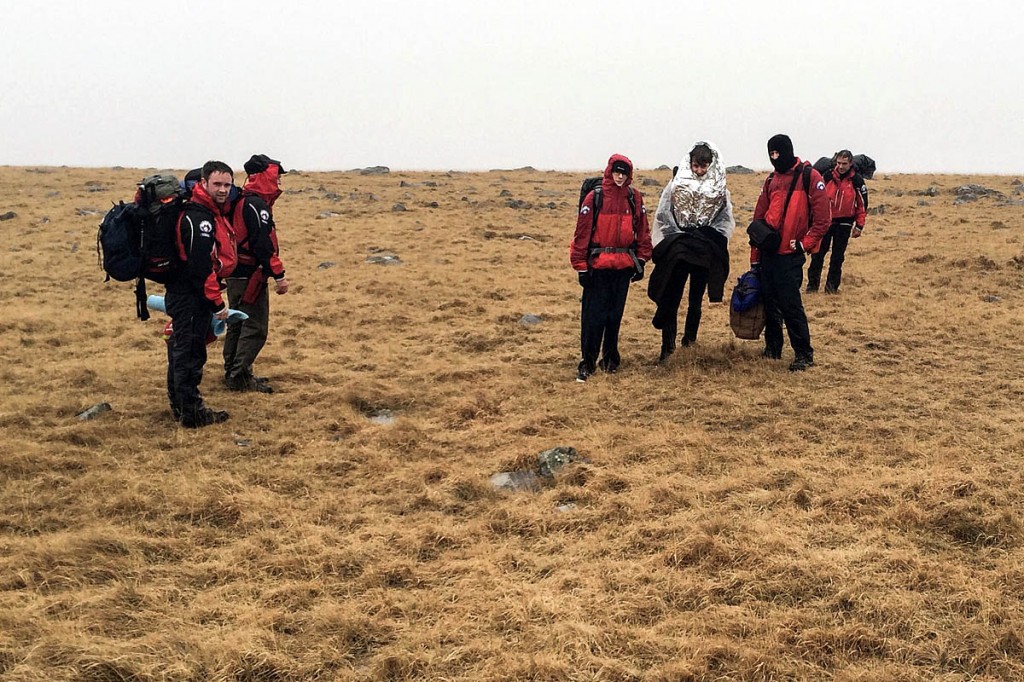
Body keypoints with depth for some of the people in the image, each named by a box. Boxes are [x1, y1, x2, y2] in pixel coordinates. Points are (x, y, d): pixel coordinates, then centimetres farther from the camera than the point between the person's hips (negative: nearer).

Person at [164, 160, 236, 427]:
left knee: (182, 350, 19)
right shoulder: (198, 218, -20)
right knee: (191, 354, -3)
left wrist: (214, 299, 21)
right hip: (191, 297, -11)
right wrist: (217, 303, -19)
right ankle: (191, 412, 5)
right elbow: (201, 267, -25)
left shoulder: (214, 212, 13)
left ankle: (180, 405, 31)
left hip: (186, 295, 11)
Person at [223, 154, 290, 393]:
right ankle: (240, 376, -2)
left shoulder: (240, 201, 14)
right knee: (256, 328, -4)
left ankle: (232, 373, 24)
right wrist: (279, 275, -21)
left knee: (237, 325, 16)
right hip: (250, 276, -10)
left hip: (236, 274, 10)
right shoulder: (257, 204, -16)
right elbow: (262, 244, -23)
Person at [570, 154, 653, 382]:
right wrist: (581, 266, -6)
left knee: (615, 314, 12)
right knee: (593, 315, -3)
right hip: (597, 266, -3)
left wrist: (641, 260, 8)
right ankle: (588, 361, 6)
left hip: (624, 265, 3)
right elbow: (582, 233, -5)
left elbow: (642, 230, 11)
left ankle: (610, 357, 25)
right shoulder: (594, 198, -5)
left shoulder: (635, 198, 4)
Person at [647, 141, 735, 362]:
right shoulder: (677, 184, 2)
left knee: (696, 298, 9)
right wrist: (677, 235, -7)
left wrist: (709, 238, -7)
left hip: (705, 252, 1)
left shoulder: (720, 189, 4)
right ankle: (667, 344, -8)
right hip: (676, 249, -1)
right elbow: (663, 214, 1)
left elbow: (726, 220, 5)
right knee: (670, 296, -8)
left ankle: (690, 336, 22)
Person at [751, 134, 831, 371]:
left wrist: (804, 245, -10)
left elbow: (823, 218, -9)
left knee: (790, 304, -7)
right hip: (768, 253, 6)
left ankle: (804, 354, 3)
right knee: (769, 302, 11)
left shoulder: (809, 177, -5)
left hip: (790, 254, -6)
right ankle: (772, 348, 25)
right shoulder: (771, 180, 14)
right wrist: (755, 258, 14)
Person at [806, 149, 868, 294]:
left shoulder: (857, 180, -4)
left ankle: (832, 286, 15)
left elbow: (862, 204, 2)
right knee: (818, 254, 1)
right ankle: (812, 284, 10)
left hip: (844, 223, 0)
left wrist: (859, 226, 0)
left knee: (838, 257, 6)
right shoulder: (827, 176, -4)